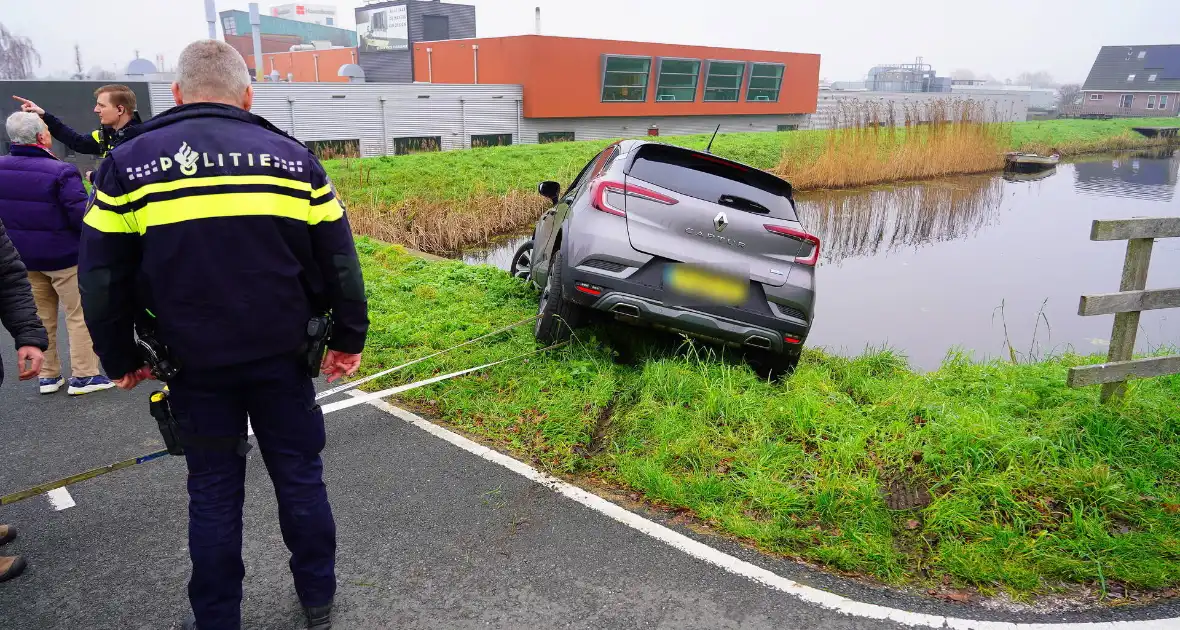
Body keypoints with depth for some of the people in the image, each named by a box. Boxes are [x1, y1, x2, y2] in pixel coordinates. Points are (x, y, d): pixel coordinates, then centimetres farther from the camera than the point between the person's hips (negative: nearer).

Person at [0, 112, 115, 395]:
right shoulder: (60, 171, -22)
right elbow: (81, 215, -22)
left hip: (24, 256, 7)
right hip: (64, 256, -6)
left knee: (41, 316, 18)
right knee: (80, 315, 5)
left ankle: (48, 375, 26)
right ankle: (83, 375, 8)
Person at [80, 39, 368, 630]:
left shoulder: (127, 164, -1)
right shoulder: (292, 157, 0)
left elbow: (103, 278, 1)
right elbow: (339, 261, 0)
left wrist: (120, 357, 12)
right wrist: (349, 337, 9)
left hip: (195, 365, 0)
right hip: (282, 358, 0)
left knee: (213, 490, 14)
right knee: (299, 476, 14)